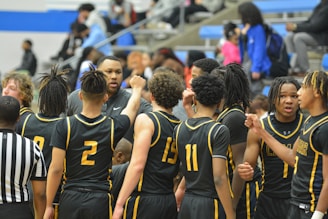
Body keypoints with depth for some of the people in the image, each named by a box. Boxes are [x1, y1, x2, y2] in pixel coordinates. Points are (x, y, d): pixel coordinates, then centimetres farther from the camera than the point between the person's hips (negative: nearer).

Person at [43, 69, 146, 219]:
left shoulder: (64, 126, -5)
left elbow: (55, 169, -6)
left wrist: (49, 205, 1)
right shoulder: (112, 126, 0)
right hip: (100, 201, 0)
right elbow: (133, 107, 23)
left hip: (70, 200, 0)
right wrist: (137, 87, 45)